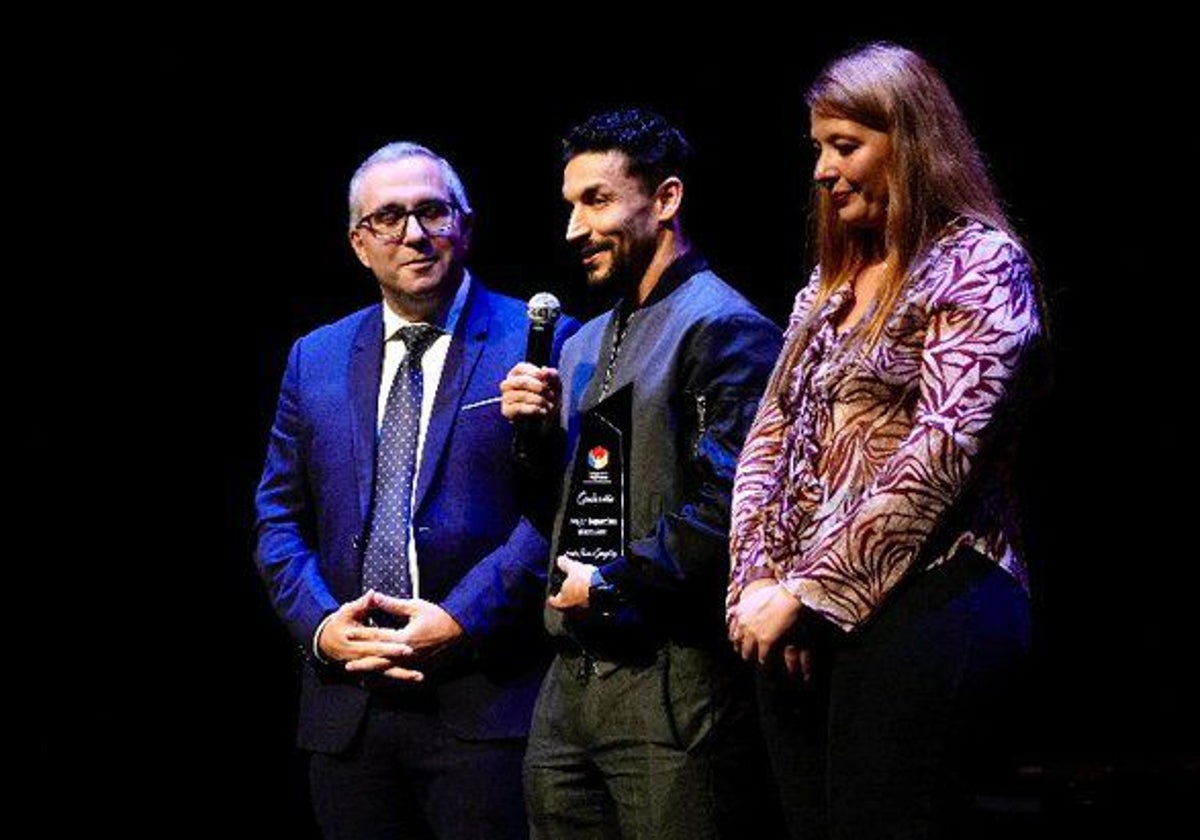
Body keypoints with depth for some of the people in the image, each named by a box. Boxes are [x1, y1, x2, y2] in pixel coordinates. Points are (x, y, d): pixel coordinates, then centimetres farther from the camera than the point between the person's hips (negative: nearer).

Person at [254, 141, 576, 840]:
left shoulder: (537, 343, 0)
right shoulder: (315, 359, 15)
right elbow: (279, 516, 14)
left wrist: (461, 621, -15)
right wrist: (320, 624, -4)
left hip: (485, 703, -4)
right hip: (346, 702, 4)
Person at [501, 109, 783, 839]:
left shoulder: (724, 329, -8)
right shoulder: (585, 347, 20)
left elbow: (727, 503, -18)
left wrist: (611, 586, -13)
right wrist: (538, 432, 6)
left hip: (669, 684, -8)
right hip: (571, 674, 8)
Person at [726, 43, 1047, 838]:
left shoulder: (978, 262, -3)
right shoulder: (833, 280, 20)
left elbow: (941, 451, -14)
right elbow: (771, 436, 16)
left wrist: (810, 591, -13)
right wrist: (760, 580, -1)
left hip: (922, 604, -7)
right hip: (798, 625, 7)